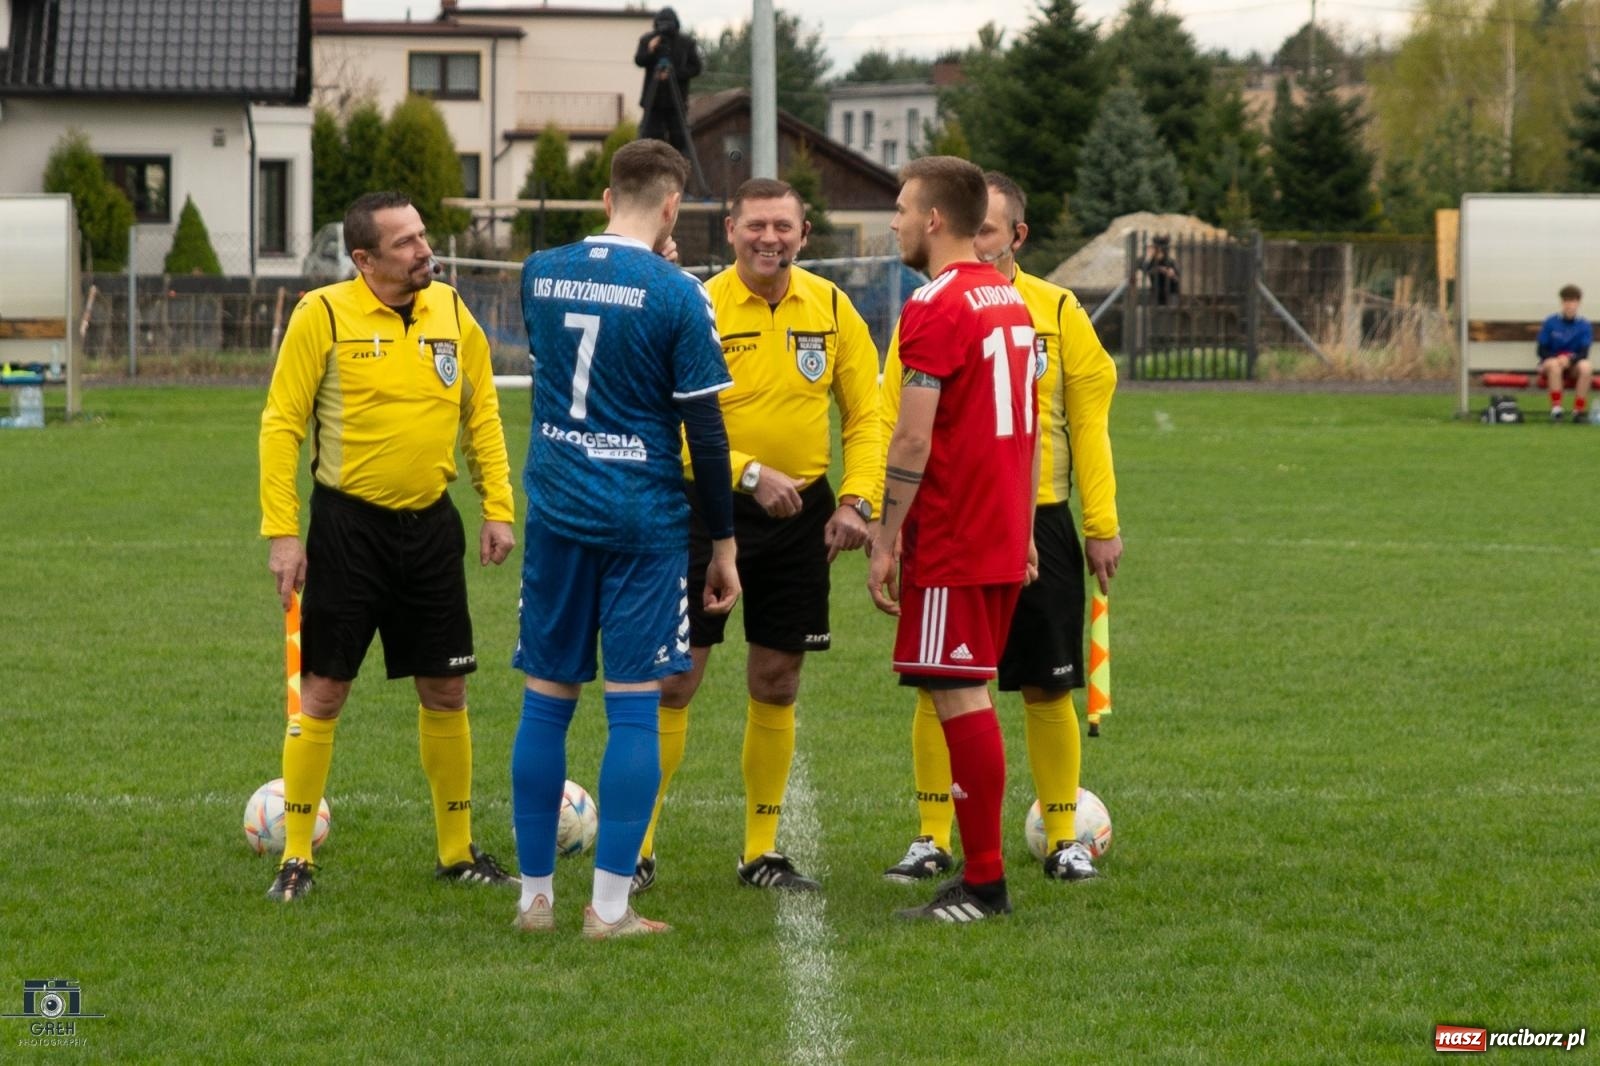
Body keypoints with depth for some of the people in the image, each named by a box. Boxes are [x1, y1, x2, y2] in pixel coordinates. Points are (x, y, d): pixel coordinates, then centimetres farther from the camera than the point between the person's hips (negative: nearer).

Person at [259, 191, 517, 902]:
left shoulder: (451, 312, 3)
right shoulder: (323, 315, -10)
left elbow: (482, 414, 12)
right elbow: (281, 424, -8)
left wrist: (498, 509, 4)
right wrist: (282, 532, -12)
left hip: (430, 525, 4)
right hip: (347, 524, -4)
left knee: (445, 692, 8)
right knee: (323, 690, -1)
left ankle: (458, 851, 20)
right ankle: (296, 858, 7)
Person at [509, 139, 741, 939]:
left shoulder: (540, 273, 4)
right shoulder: (677, 295, -10)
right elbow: (704, 428, -8)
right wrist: (724, 543, 0)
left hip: (556, 513, 4)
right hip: (644, 518, -4)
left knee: (546, 701, 10)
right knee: (634, 708, 0)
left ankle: (535, 898, 13)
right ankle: (608, 909, -2)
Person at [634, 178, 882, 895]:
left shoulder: (830, 307, 2)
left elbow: (864, 412, 7)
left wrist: (857, 499, -6)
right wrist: (750, 472, -25)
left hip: (801, 515, 3)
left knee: (777, 684, 9)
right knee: (675, 677, -5)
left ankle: (762, 851, 18)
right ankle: (637, 846, 4)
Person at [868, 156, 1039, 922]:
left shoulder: (936, 307, -14)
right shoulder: (1010, 299, 14)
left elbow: (913, 440, -18)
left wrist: (886, 542, -13)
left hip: (950, 543, -9)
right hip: (1005, 541, 9)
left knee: (960, 696, -7)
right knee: (968, 696, 13)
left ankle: (984, 882, -7)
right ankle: (979, 878, 14)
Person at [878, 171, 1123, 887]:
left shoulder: (1057, 311, 1)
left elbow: (1089, 421, 3)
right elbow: (892, 421, 0)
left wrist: (1101, 524, -1)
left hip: (1039, 523, 0)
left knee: (1048, 687, 4)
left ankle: (1063, 839, 14)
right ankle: (933, 840, 12)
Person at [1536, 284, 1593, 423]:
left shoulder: (1584, 325, -3)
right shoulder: (1550, 323, -5)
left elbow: (1584, 353, -9)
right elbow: (1542, 351, -5)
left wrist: (1570, 359, -30)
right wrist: (1558, 358, -24)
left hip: (1573, 364, 1)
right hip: (1550, 362, -1)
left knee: (1585, 367, -32)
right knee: (1554, 364, -37)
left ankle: (1579, 410, -24)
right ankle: (1556, 408, -37)